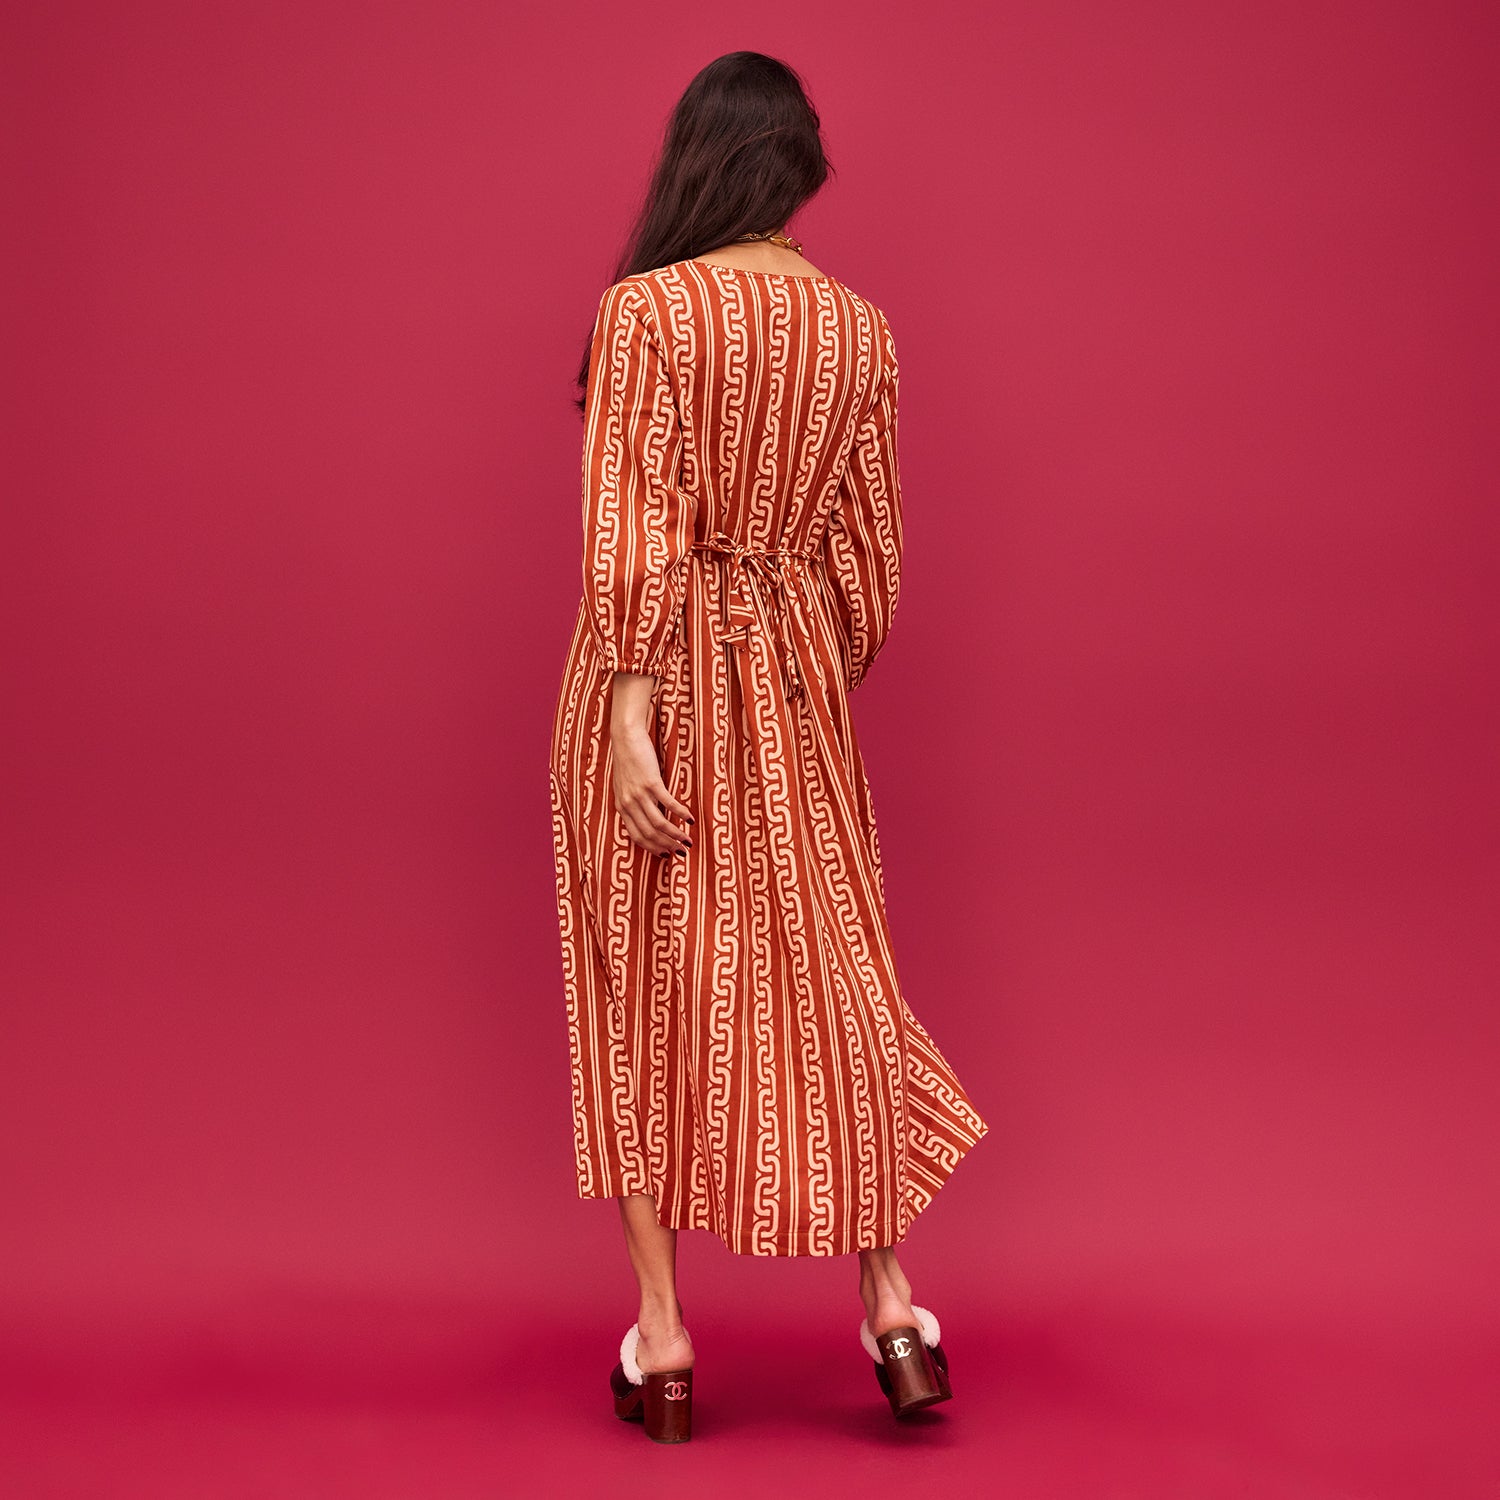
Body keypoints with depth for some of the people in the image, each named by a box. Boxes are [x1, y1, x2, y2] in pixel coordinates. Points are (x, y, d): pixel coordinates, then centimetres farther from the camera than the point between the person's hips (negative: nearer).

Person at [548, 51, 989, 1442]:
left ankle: (660, 1333, 11)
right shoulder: (862, 329, 2)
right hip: (794, 671, 3)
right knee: (825, 971, 13)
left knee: (642, 988, 7)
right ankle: (892, 1305, 15)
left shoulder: (645, 308, -10)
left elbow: (633, 526, -15)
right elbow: (867, 543, 6)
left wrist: (634, 719, -16)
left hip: (655, 669, -3)